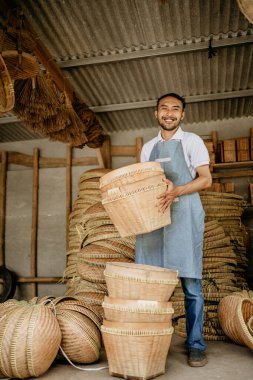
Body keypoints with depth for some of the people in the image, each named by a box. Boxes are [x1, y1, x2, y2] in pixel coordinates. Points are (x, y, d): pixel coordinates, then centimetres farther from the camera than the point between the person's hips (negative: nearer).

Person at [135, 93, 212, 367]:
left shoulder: (191, 141, 6)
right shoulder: (148, 147, 19)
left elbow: (206, 179, -2)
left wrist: (176, 191, -18)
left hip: (184, 216, -3)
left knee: (190, 283, -2)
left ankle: (195, 345, 9)